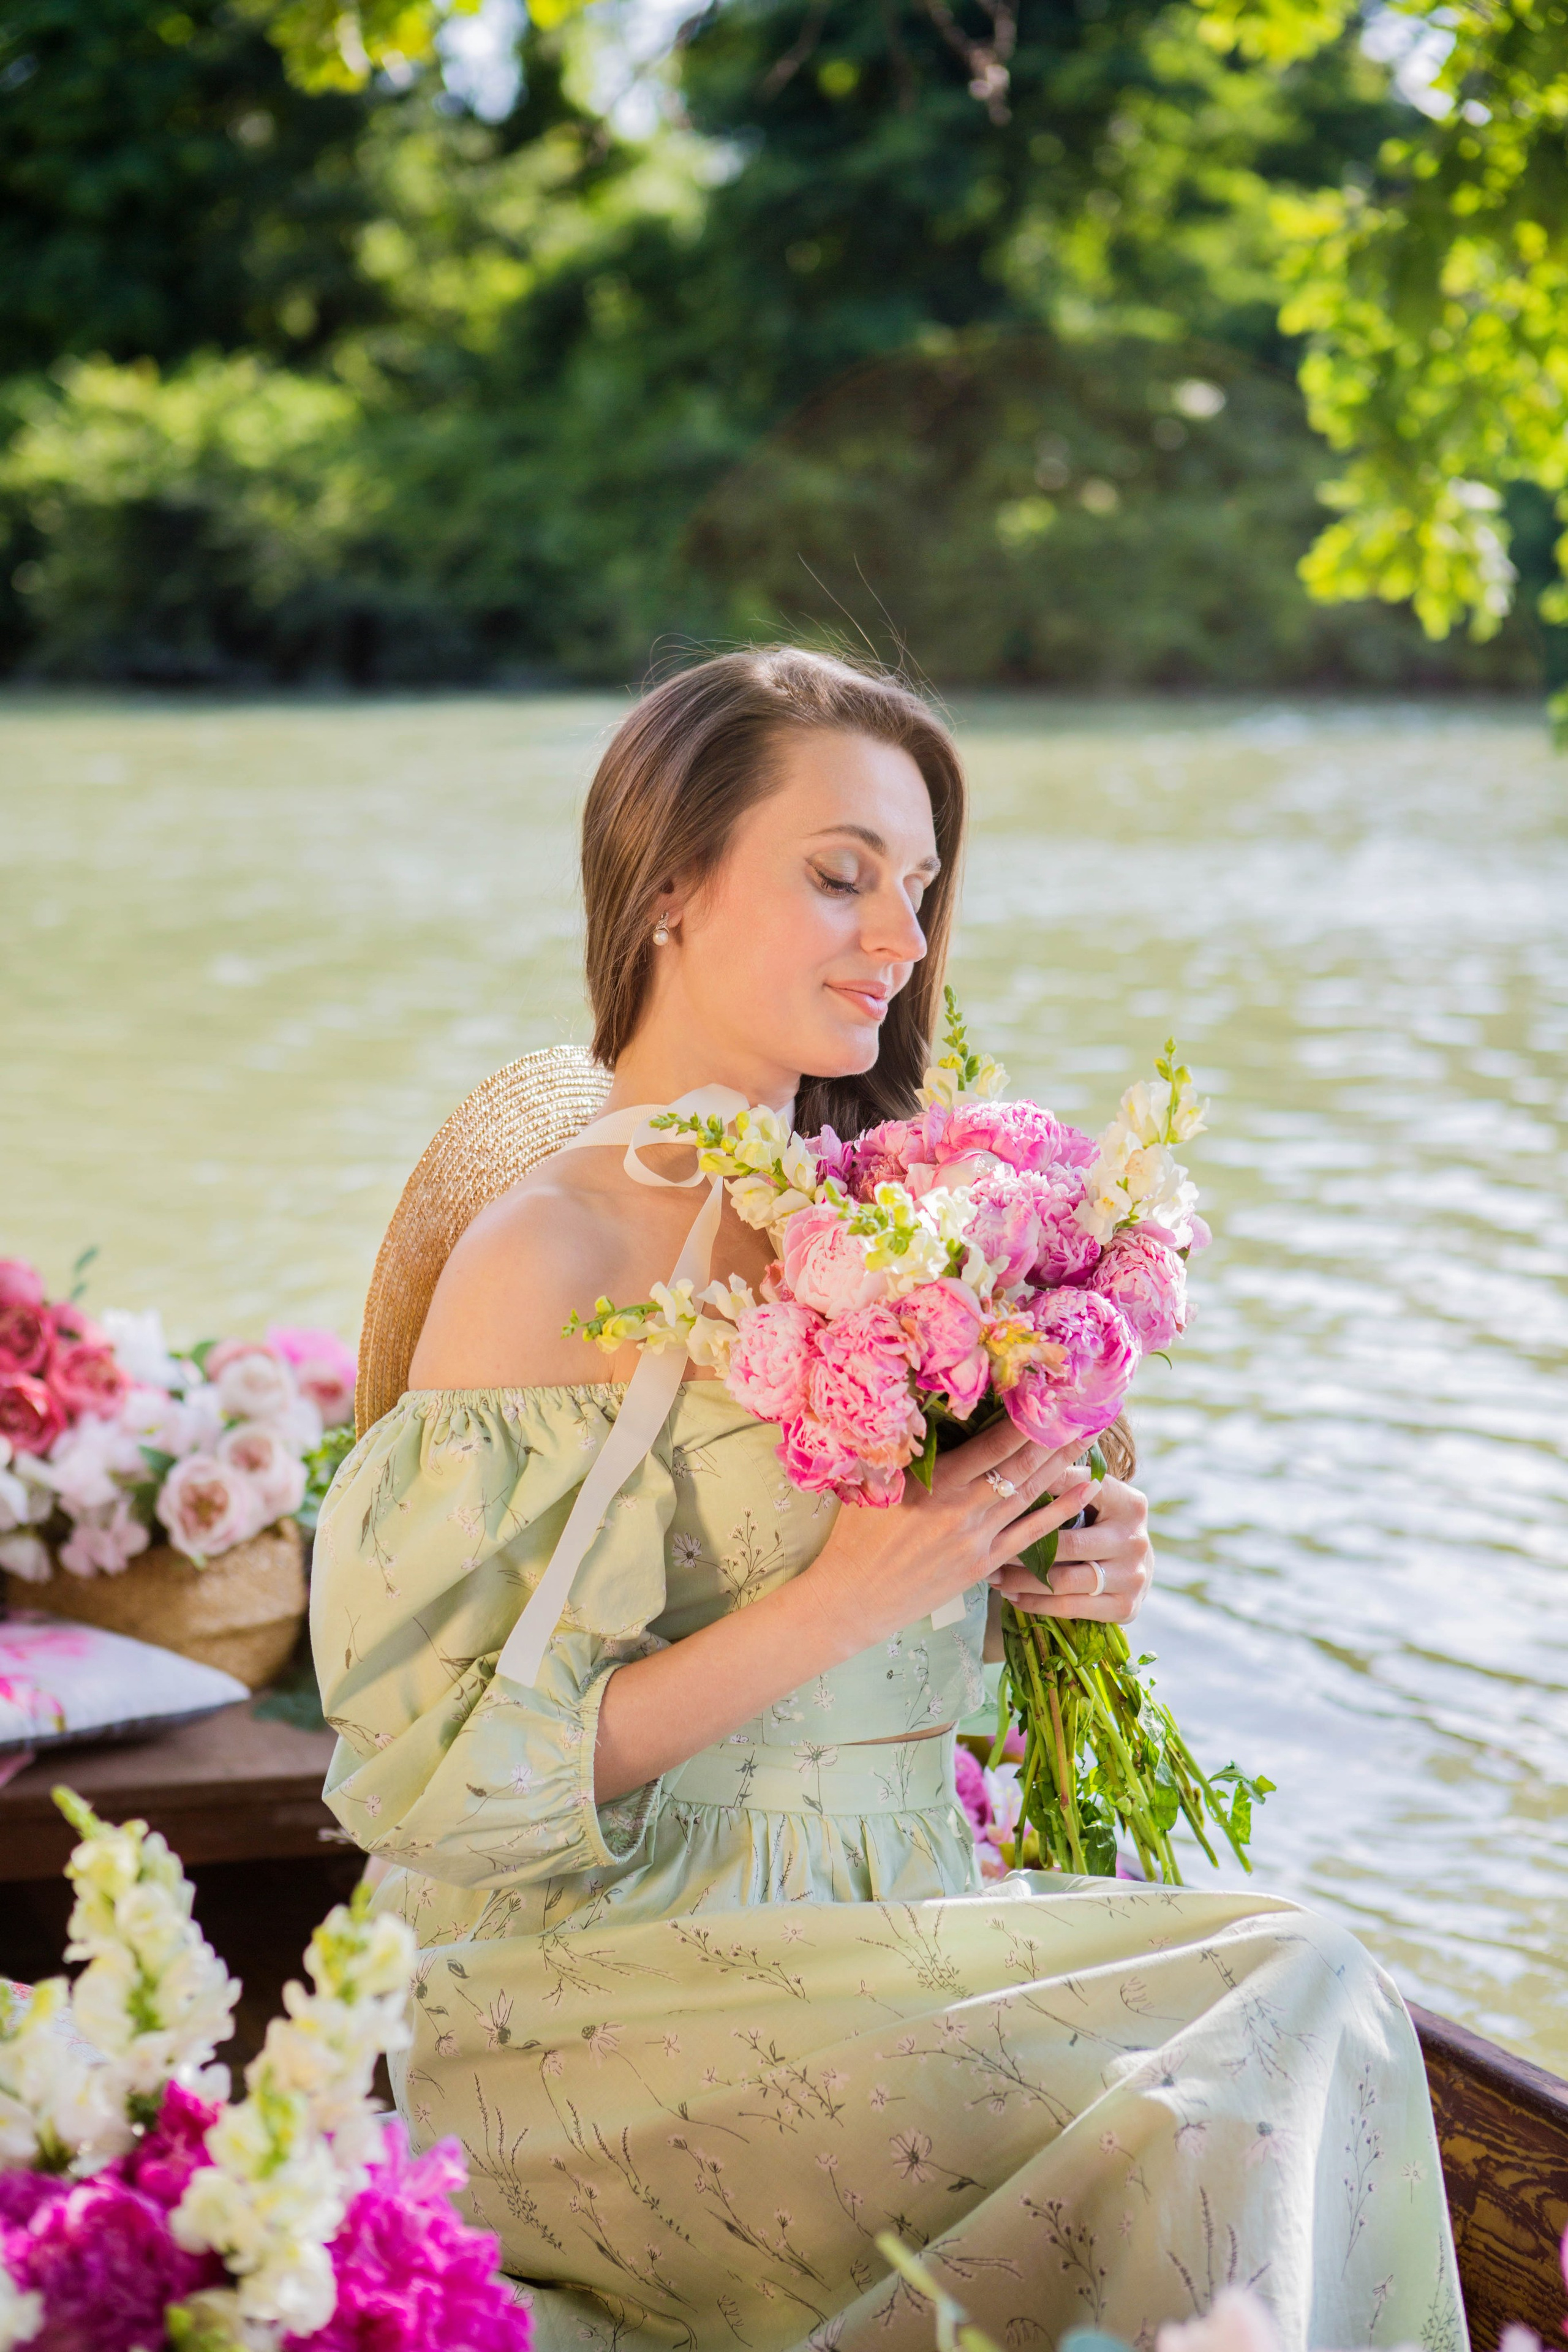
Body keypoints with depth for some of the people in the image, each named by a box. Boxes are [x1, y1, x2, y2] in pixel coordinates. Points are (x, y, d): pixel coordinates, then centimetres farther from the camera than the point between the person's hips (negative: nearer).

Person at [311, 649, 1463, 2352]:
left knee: (1306, 1977, -16)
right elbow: (461, 1779, -16)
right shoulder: (546, 1259, -13)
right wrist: (846, 1601, -19)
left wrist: (1055, 1574, 0)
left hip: (894, 1925, 7)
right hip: (621, 2001, -7)